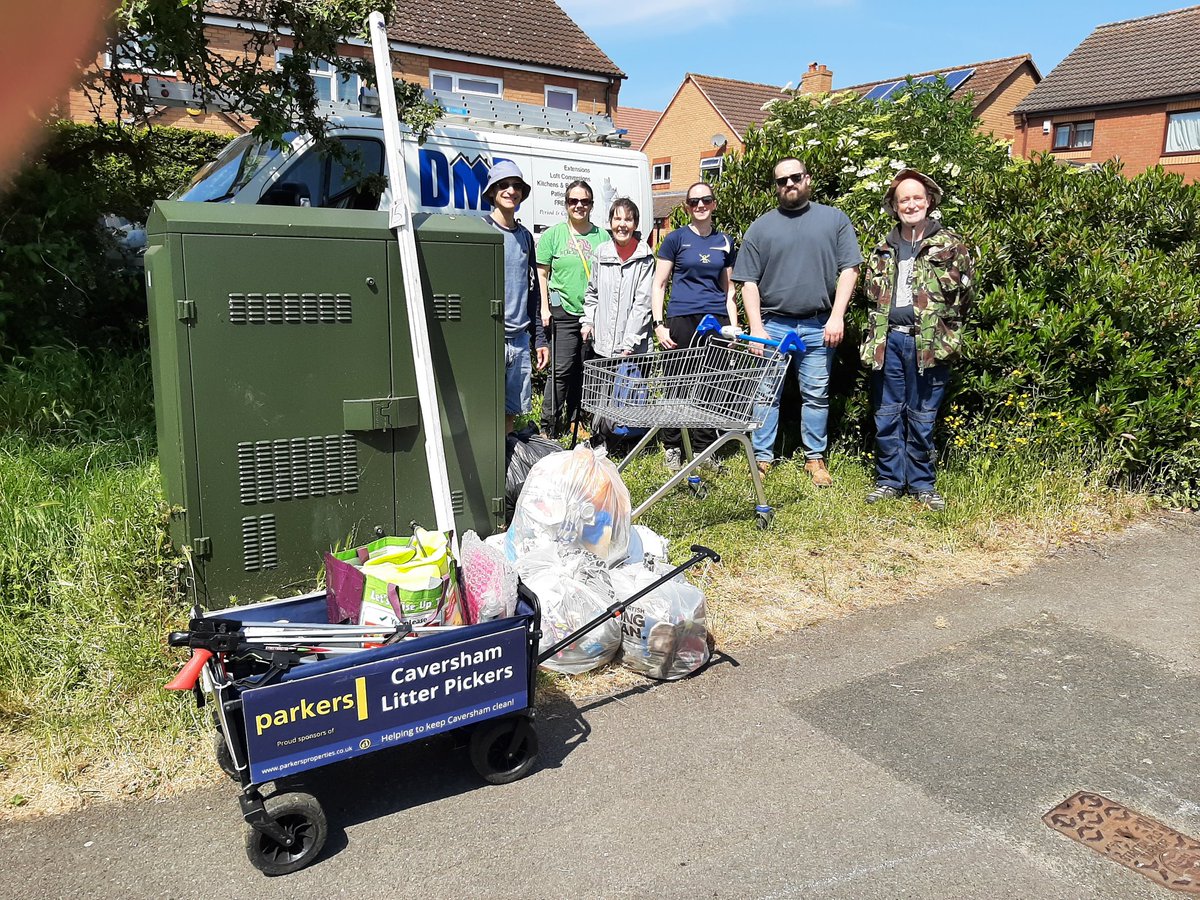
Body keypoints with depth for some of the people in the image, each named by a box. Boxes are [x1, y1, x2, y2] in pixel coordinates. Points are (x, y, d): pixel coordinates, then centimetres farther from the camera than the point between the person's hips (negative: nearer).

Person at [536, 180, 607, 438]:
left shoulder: (602, 237, 9)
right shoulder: (553, 235, 3)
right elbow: (542, 274, 4)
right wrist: (545, 308, -4)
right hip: (563, 313, -3)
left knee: (587, 371, 8)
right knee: (561, 370, -8)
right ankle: (549, 429, -1)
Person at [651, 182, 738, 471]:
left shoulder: (724, 242, 14)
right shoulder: (676, 238, 3)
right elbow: (659, 285, 2)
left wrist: (734, 326, 10)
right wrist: (659, 324, -7)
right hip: (682, 320, -3)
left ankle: (703, 450, 16)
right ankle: (672, 448, 13)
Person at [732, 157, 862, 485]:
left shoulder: (834, 220, 8)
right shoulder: (760, 227, 7)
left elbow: (849, 270, 3)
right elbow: (749, 282, 4)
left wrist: (837, 316, -7)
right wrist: (756, 328, -5)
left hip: (819, 327, 0)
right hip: (773, 325, 0)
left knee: (816, 395, 7)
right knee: (767, 395, 2)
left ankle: (815, 458, 18)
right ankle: (762, 458, 10)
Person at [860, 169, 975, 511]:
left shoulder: (950, 245, 3)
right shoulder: (884, 248, 14)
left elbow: (965, 288, 2)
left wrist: (939, 323, 1)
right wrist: (880, 328, 11)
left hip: (928, 343, -3)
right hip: (887, 341, 3)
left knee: (922, 418, 4)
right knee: (886, 416, 7)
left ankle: (922, 483, 16)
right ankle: (889, 480, 18)